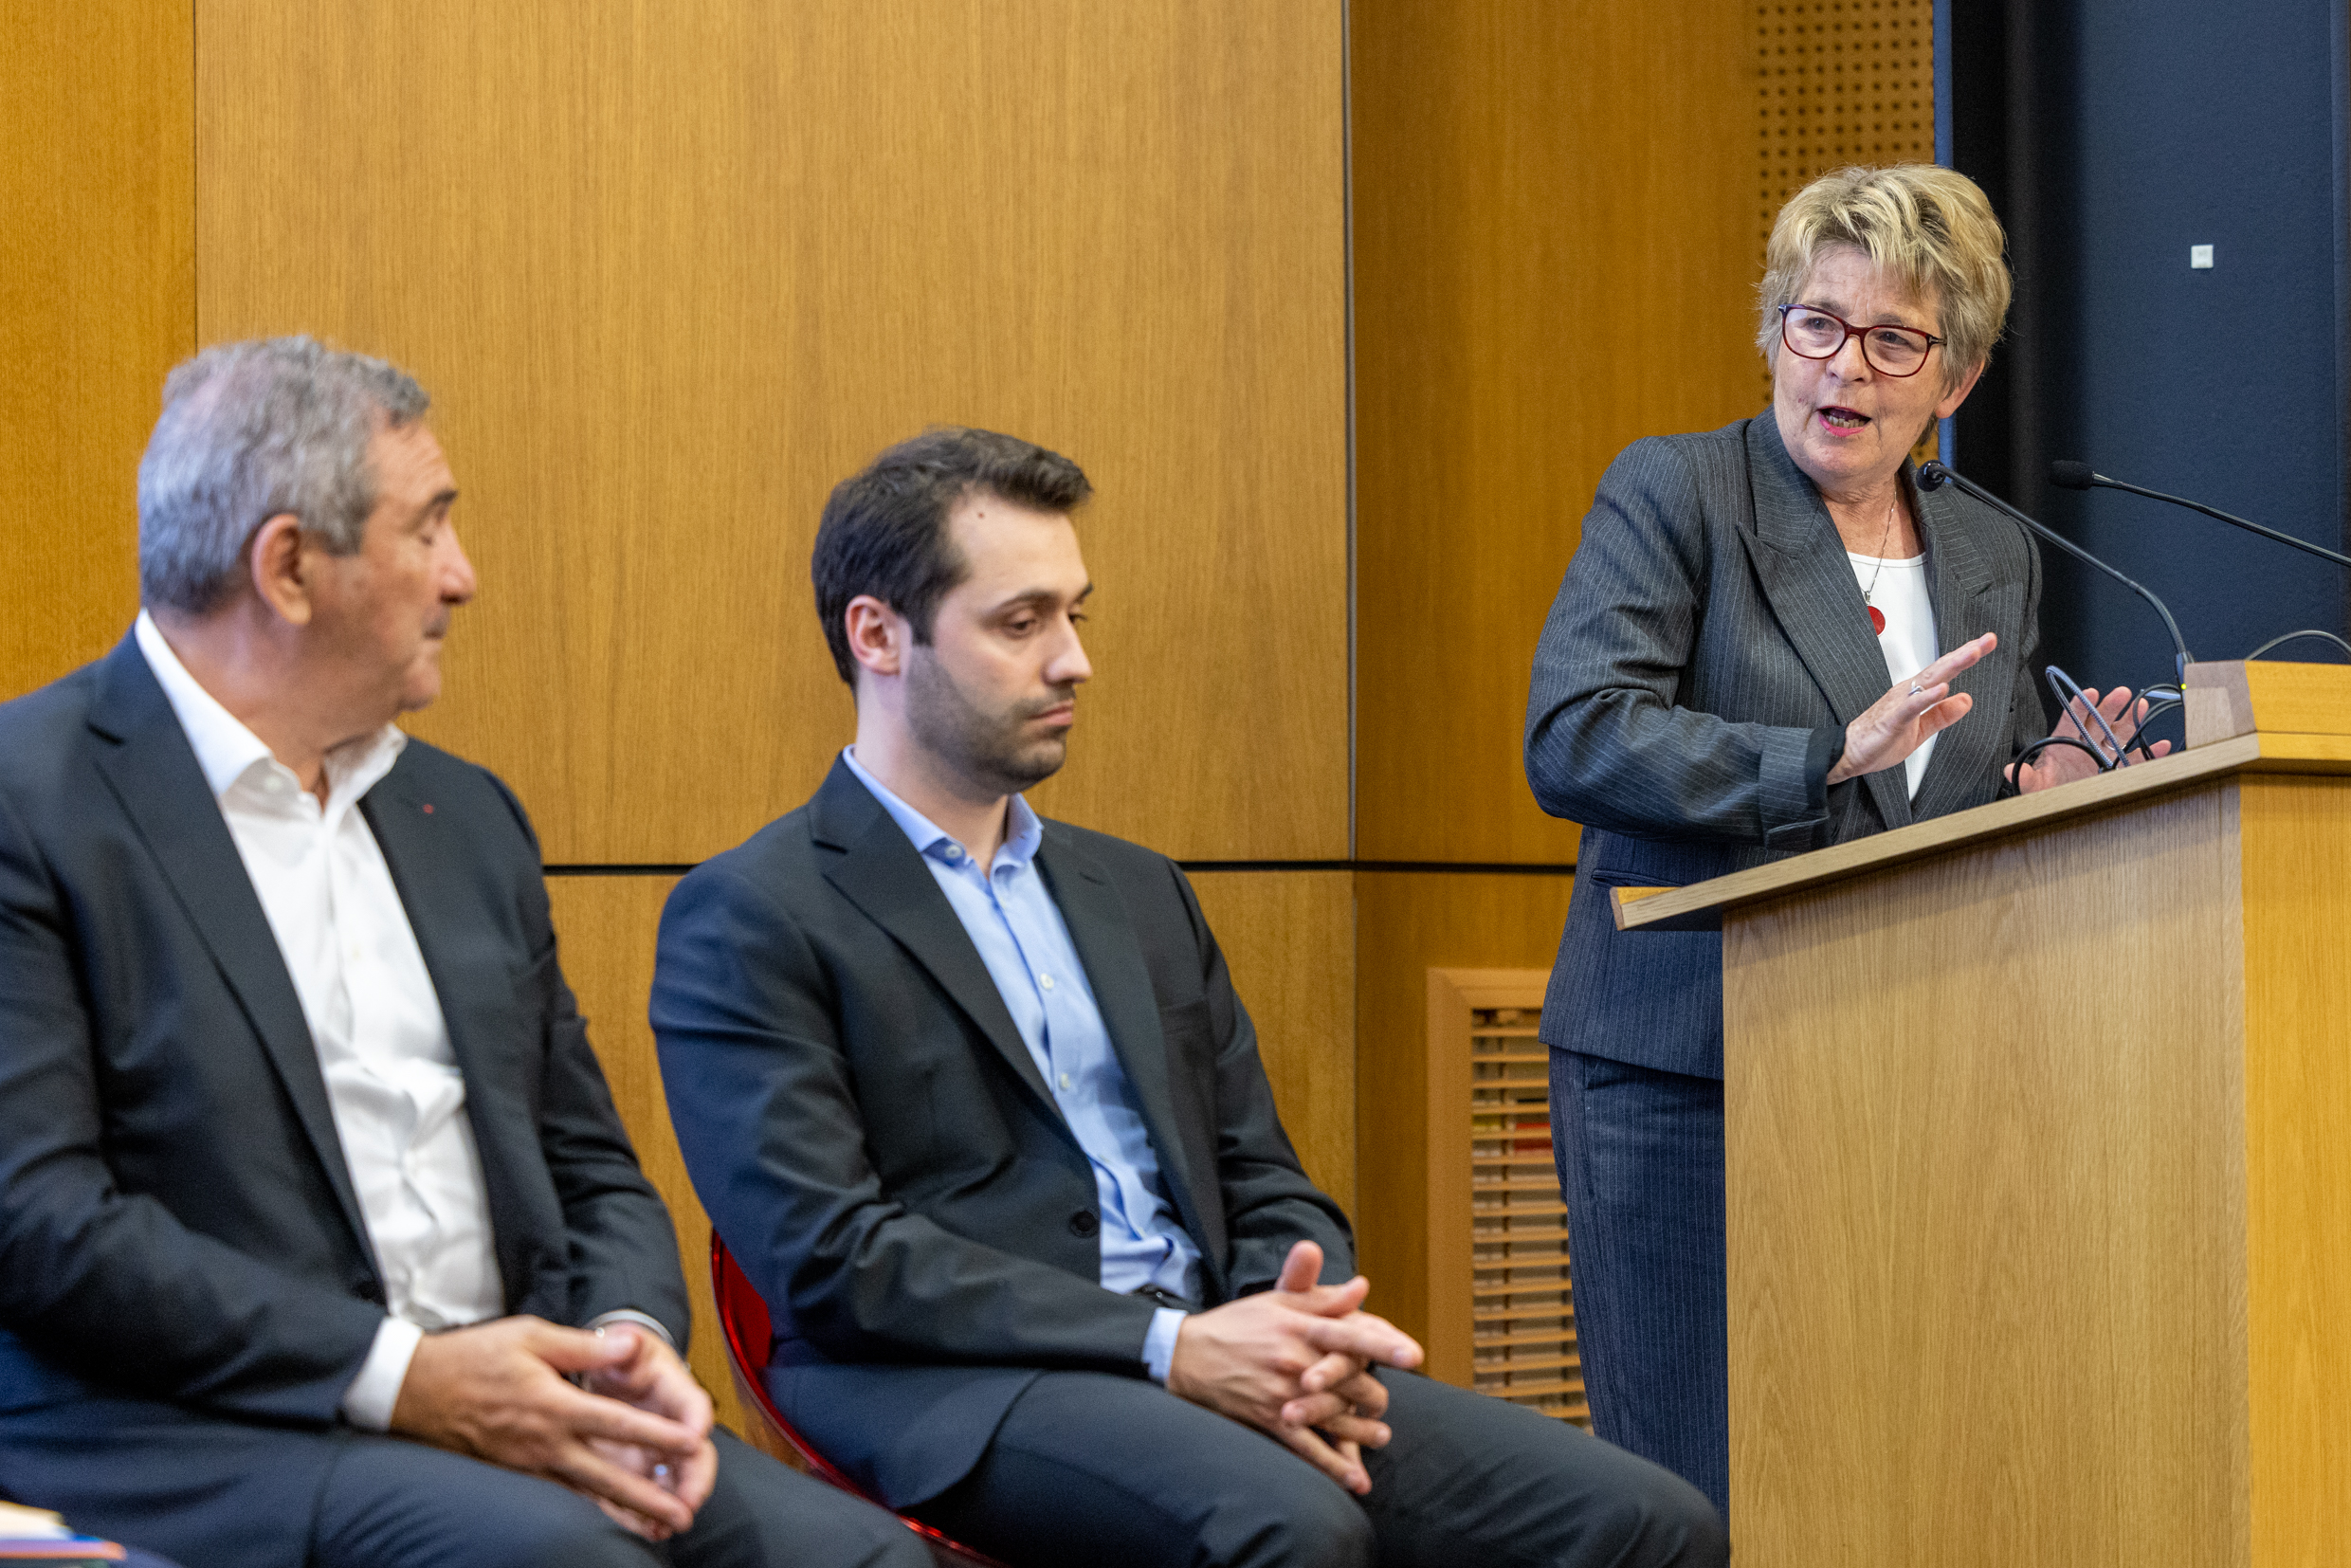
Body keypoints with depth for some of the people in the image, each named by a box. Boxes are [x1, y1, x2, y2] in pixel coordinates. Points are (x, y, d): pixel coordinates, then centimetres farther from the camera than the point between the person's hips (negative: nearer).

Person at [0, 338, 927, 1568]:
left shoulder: (466, 818, 20)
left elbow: (593, 1170, 21)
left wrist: (632, 1345, -3)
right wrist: (397, 1374, -17)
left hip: (509, 1413, 7)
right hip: (192, 1441, -7)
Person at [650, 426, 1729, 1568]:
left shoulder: (1138, 894, 24)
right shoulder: (746, 920, 2)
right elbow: (828, 1256, -9)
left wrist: (1303, 1336, -5)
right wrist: (1168, 1346, -16)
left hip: (1214, 1364, 6)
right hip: (961, 1394, -6)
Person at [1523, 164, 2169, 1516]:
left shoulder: (1995, 560, 17)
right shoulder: (1673, 494, 0)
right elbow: (1572, 741, -13)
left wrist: (2047, 806, -2)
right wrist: (1830, 759, -21)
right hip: (1687, 1082, -5)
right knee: (1702, 1494, -8)